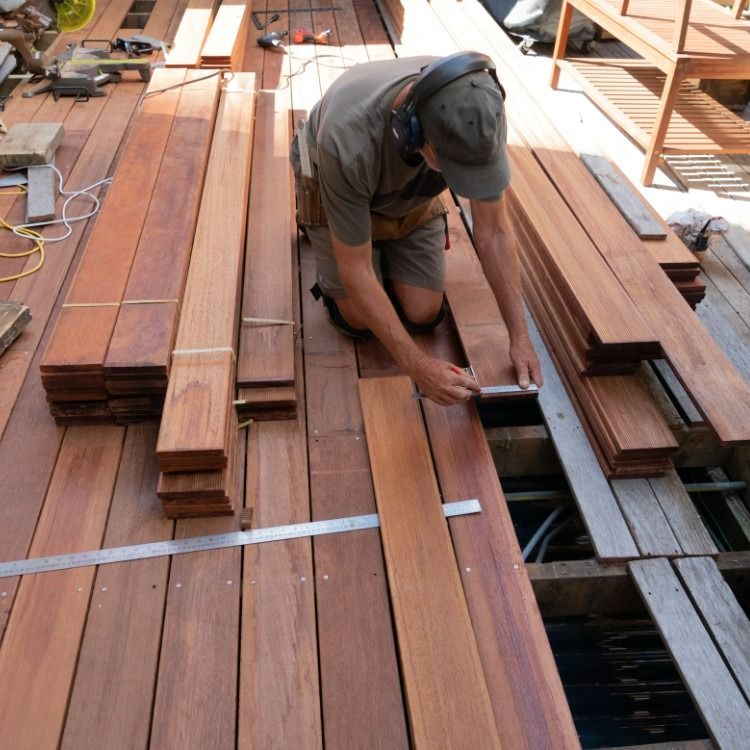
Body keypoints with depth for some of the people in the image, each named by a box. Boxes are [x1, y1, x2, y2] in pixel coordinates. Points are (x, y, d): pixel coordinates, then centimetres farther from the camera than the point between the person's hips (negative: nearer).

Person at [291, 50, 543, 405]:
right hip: (335, 188, -3)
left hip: (413, 196, 3)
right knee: (360, 320, -5)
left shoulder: (481, 111, -32)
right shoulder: (350, 138, -44)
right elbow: (356, 270, -35)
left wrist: (520, 336, -24)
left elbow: (493, 232, -22)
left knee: (423, 315, -4)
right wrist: (417, 365, -35)